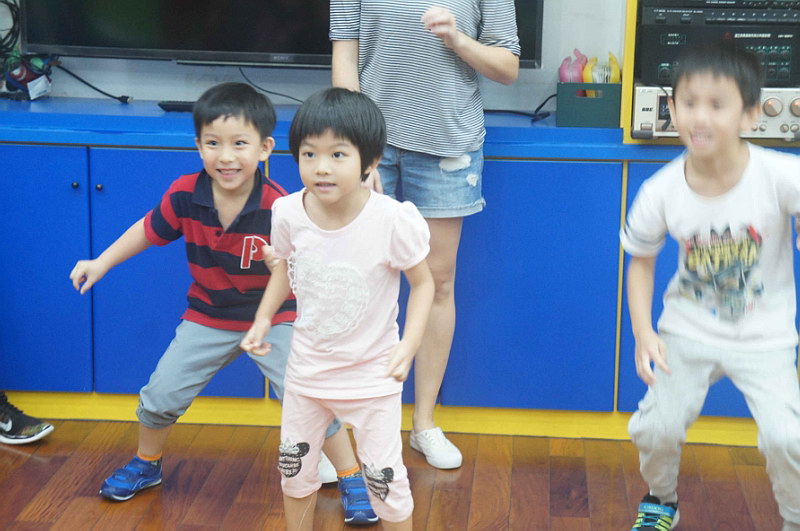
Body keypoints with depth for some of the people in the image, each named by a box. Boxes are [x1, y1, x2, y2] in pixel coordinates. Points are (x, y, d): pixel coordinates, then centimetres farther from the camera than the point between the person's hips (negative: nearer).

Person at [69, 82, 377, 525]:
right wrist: (100, 263, 2)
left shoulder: (279, 207, -26)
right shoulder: (184, 195, -17)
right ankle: (146, 464, 38)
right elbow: (150, 230, 2)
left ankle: (353, 481, 8)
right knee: (161, 395, 8)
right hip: (209, 318, 3)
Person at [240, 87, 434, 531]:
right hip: (307, 367, 4)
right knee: (294, 465, 20)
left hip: (372, 374, -4)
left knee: (384, 477, 5)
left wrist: (408, 345, -22)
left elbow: (422, 283, -11)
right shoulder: (289, 213, -15)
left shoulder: (393, 220, -26)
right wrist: (263, 318, -3)